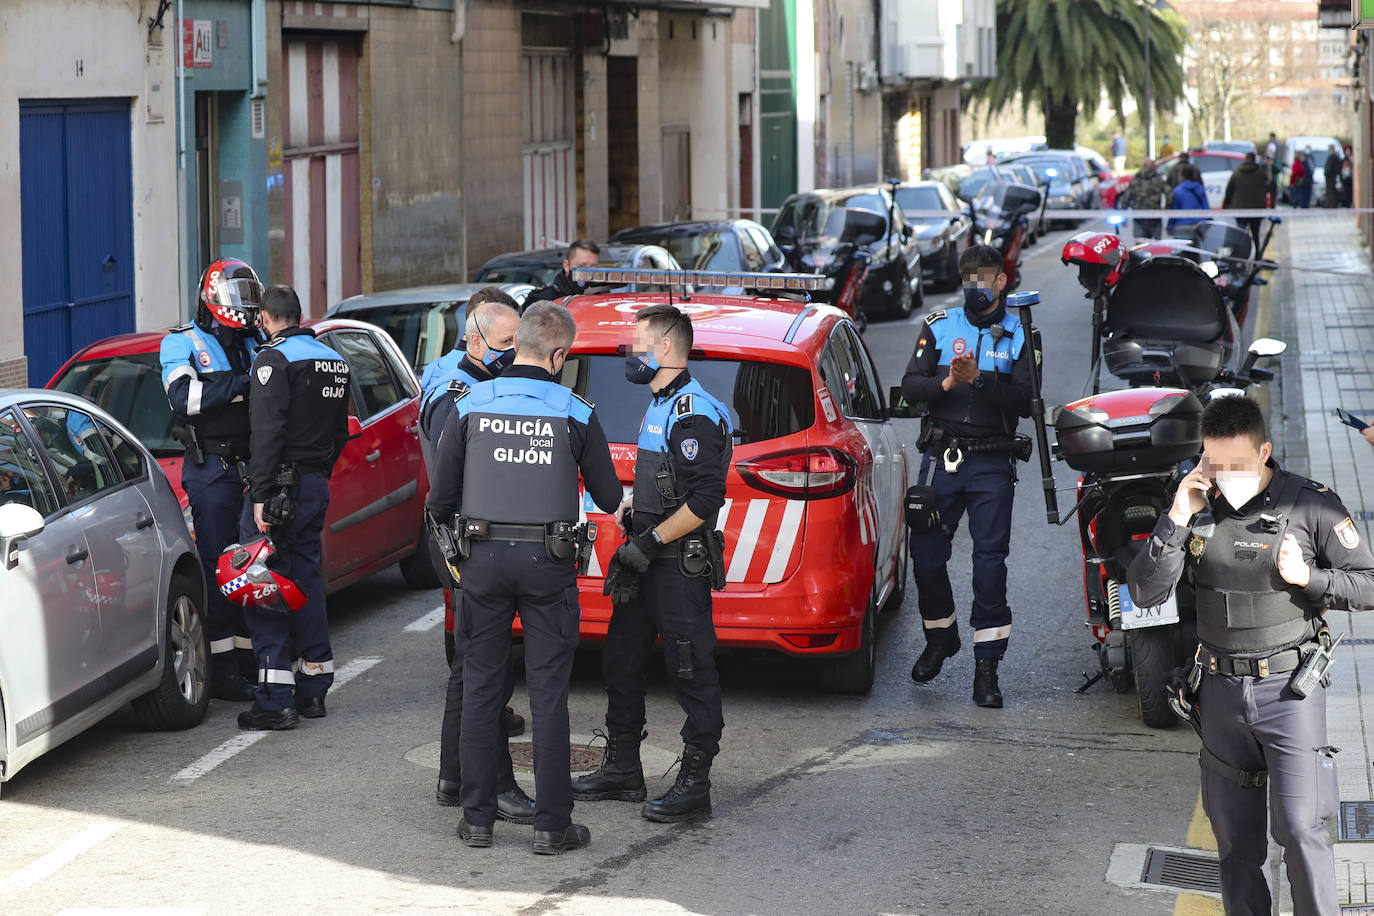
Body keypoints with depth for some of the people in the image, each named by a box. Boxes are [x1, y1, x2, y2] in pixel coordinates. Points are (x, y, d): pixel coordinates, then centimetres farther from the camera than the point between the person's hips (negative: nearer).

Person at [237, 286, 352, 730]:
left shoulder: (274, 359, -12)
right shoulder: (334, 362, 15)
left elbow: (267, 432, -19)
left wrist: (262, 495, -21)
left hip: (282, 483, -8)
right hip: (318, 485, 8)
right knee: (306, 577, 17)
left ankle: (275, 701, -11)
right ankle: (313, 689, 20)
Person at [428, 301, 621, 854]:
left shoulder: (470, 406, -1)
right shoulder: (575, 414, -4)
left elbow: (441, 497, 3)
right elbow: (609, 498, 4)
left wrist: (448, 526, 24)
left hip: (484, 558, 1)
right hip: (548, 560, -1)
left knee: (480, 688, 9)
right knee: (549, 694, 2)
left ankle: (477, 819, 12)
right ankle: (552, 825, 4)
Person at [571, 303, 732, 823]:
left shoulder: (694, 414, -17)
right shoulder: (659, 405, 16)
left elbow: (706, 498, -24)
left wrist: (650, 541, -21)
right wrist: (632, 507, 12)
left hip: (682, 565, -11)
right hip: (645, 564, 11)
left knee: (691, 673, -4)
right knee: (621, 663, 16)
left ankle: (695, 785, 0)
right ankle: (622, 770, 26)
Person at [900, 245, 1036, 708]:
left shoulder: (1018, 335, 5)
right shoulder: (939, 326, 9)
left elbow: (1023, 402, -6)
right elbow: (910, 385, 0)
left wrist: (980, 378, -19)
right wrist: (947, 383, -19)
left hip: (992, 464, -2)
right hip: (941, 458, 2)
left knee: (990, 561, -5)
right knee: (926, 556, 3)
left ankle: (987, 668, 0)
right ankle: (941, 637, 29)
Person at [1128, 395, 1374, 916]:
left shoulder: (1312, 506, -8)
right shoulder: (1197, 507, 2)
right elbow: (1144, 593, -5)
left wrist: (1307, 577, -18)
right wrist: (1177, 518, -15)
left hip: (1288, 685, -4)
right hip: (1220, 690, 4)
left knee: (1300, 830, -10)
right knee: (1234, 834, 11)